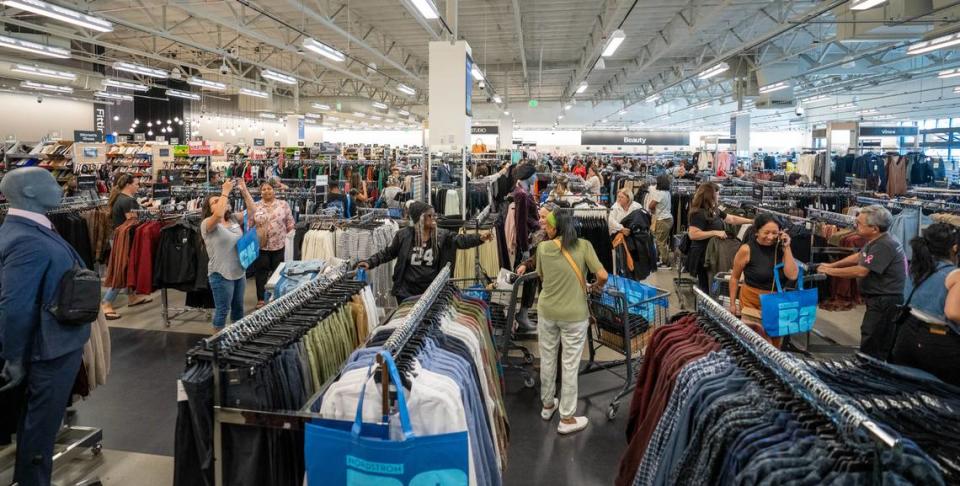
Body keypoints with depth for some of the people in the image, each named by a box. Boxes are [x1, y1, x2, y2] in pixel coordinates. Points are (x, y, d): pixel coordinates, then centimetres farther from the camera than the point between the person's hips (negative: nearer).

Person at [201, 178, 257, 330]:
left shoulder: (234, 219, 6)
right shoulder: (207, 224, -11)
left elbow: (253, 211, -4)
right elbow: (218, 215, -33)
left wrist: (244, 191, -14)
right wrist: (225, 192, -27)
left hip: (239, 272, 6)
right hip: (221, 274, -6)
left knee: (238, 307, 19)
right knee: (222, 310, 4)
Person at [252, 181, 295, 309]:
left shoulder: (283, 204, 0)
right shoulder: (255, 207, 2)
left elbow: (290, 222, 4)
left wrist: (283, 233, 2)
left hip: (278, 244, 0)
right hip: (261, 245, 0)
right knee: (261, 273, 5)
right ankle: (261, 299, 14)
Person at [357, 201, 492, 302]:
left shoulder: (442, 236, -2)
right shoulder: (404, 235, -4)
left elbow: (461, 240, -14)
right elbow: (388, 253, 7)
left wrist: (480, 238, -31)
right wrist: (370, 262, -2)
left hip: (432, 292, 2)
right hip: (407, 292, -1)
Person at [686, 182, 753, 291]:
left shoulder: (714, 211, 10)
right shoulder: (699, 213, -20)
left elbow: (732, 219, 20)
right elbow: (693, 235, -28)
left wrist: (752, 221, 18)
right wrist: (715, 233, -26)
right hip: (702, 255, -10)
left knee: (711, 286, 14)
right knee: (706, 287, -1)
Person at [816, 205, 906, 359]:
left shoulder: (884, 245, -23)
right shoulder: (876, 241, 10)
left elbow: (861, 271, -27)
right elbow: (859, 257, 24)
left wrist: (830, 271, -16)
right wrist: (832, 264, 16)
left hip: (885, 303, -11)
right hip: (880, 300, 11)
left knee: (871, 348, -4)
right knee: (882, 346, 18)